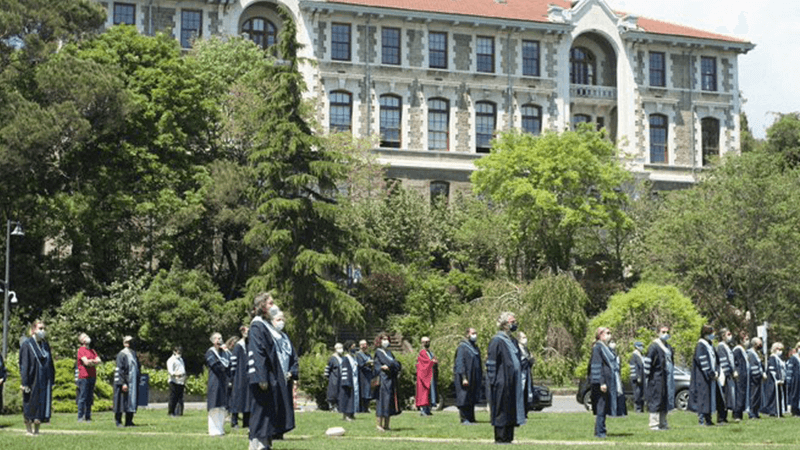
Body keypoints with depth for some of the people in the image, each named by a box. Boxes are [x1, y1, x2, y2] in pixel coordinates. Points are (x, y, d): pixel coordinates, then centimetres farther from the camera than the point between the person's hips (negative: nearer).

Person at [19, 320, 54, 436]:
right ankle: (29, 429, 11)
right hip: (32, 381, -5)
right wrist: (25, 383, -16)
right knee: (31, 406, 0)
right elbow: (24, 365, -11)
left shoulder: (45, 345, 11)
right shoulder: (27, 345, -7)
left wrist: (51, 381, 11)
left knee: (43, 404, 5)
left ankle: (36, 429, 13)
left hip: (44, 381, 5)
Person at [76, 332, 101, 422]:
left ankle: (88, 417, 10)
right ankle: (80, 417, -3)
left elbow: (99, 361, 9)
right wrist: (94, 361, 1)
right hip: (84, 377, -7)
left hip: (92, 377, 7)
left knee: (89, 398, 7)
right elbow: (86, 362, -14)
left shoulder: (92, 351, 20)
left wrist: (91, 361, -9)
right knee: (83, 398, -6)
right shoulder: (81, 350, -3)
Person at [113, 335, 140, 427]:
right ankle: (118, 421, 4)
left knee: (131, 401, 7)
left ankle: (129, 421, 12)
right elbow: (120, 370, -15)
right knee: (122, 400, -3)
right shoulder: (122, 355, -10)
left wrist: (138, 381, 16)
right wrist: (123, 383, -21)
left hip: (133, 382, 7)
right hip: (125, 382, -7)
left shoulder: (133, 354, 14)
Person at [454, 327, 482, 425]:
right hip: (466, 378, -8)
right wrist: (464, 378, -21)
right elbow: (460, 363, -14)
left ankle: (471, 418, 12)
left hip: (475, 379, 8)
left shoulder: (475, 348, 15)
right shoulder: (462, 346, -8)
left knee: (472, 400, 8)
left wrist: (481, 378, 18)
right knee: (464, 398, -4)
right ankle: (464, 419, 0)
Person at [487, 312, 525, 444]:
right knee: (501, 412, -4)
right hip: (502, 384, -8)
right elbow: (491, 364, -13)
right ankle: (500, 438, 2)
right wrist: (493, 382, -17)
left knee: (511, 412, 9)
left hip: (513, 384, 8)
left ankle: (508, 438, 14)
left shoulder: (513, 341, 15)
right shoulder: (497, 341, -11)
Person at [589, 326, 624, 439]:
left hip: (611, 382, 9)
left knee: (604, 408, 10)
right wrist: (602, 382, -22)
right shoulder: (597, 348, -11)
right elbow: (598, 366, -17)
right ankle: (599, 432, -3)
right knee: (601, 407, -7)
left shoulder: (606, 348, 18)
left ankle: (600, 431, 15)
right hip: (603, 381, -9)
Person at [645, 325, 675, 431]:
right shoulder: (654, 346, -10)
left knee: (666, 401, 10)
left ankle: (663, 423, 18)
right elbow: (648, 362, -13)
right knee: (656, 401, -6)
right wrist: (648, 376, -17)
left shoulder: (668, 346, 15)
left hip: (668, 378, 8)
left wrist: (671, 375, 19)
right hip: (657, 378, -8)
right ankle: (654, 424, -3)